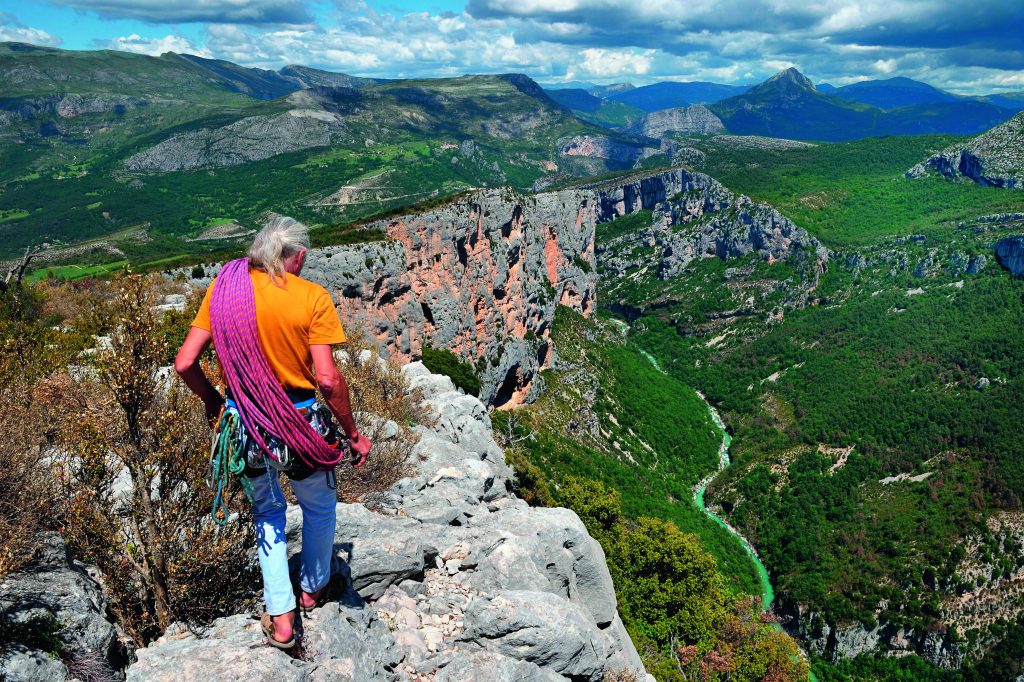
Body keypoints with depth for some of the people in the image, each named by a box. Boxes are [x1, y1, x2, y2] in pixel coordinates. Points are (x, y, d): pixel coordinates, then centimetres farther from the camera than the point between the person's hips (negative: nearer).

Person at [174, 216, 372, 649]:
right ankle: (313, 588, 47)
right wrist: (353, 434, -5)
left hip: (245, 427, 3)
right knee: (320, 508, 26)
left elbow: (185, 363, -3)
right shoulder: (312, 297, -12)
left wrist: (212, 401, 15)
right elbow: (327, 379, -17)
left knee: (268, 512, 27)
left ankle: (280, 618, 28)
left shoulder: (224, 287, -2)